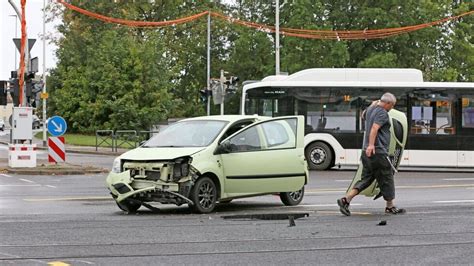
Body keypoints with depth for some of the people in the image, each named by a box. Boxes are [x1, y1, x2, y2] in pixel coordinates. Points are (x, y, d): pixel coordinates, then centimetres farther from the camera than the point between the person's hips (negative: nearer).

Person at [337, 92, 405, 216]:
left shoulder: (370, 109, 14)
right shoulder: (383, 113, -14)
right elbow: (374, 128, -29)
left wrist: (376, 103, 52)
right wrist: (371, 144, -38)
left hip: (367, 151, 9)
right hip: (378, 152, -9)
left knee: (366, 178, 10)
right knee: (387, 179, 6)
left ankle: (346, 199, -3)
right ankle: (390, 207, 16)